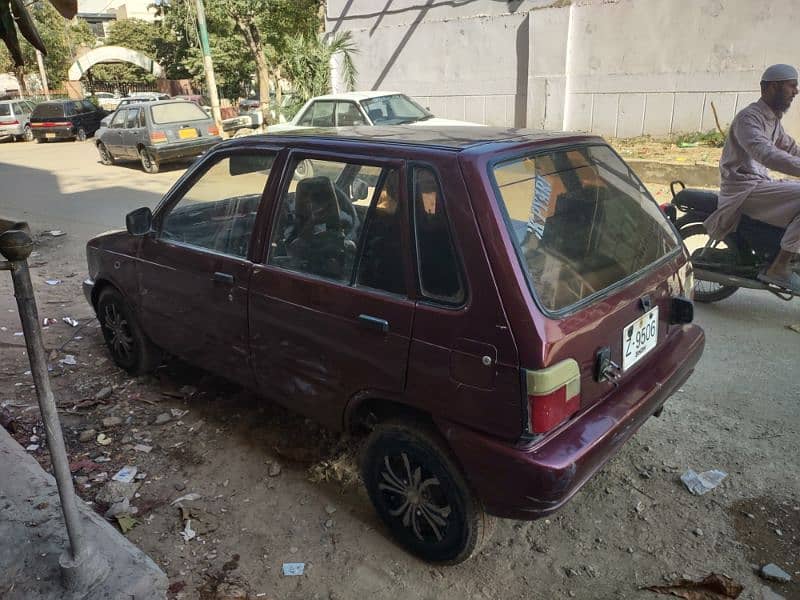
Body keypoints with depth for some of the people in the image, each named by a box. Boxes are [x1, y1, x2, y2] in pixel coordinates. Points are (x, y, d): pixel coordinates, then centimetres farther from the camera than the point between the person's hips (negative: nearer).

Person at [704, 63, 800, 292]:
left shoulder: (773, 119, 18)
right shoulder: (748, 117, -14)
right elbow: (765, 154, -32)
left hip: (759, 183, 10)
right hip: (743, 189, -10)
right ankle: (779, 267, -19)